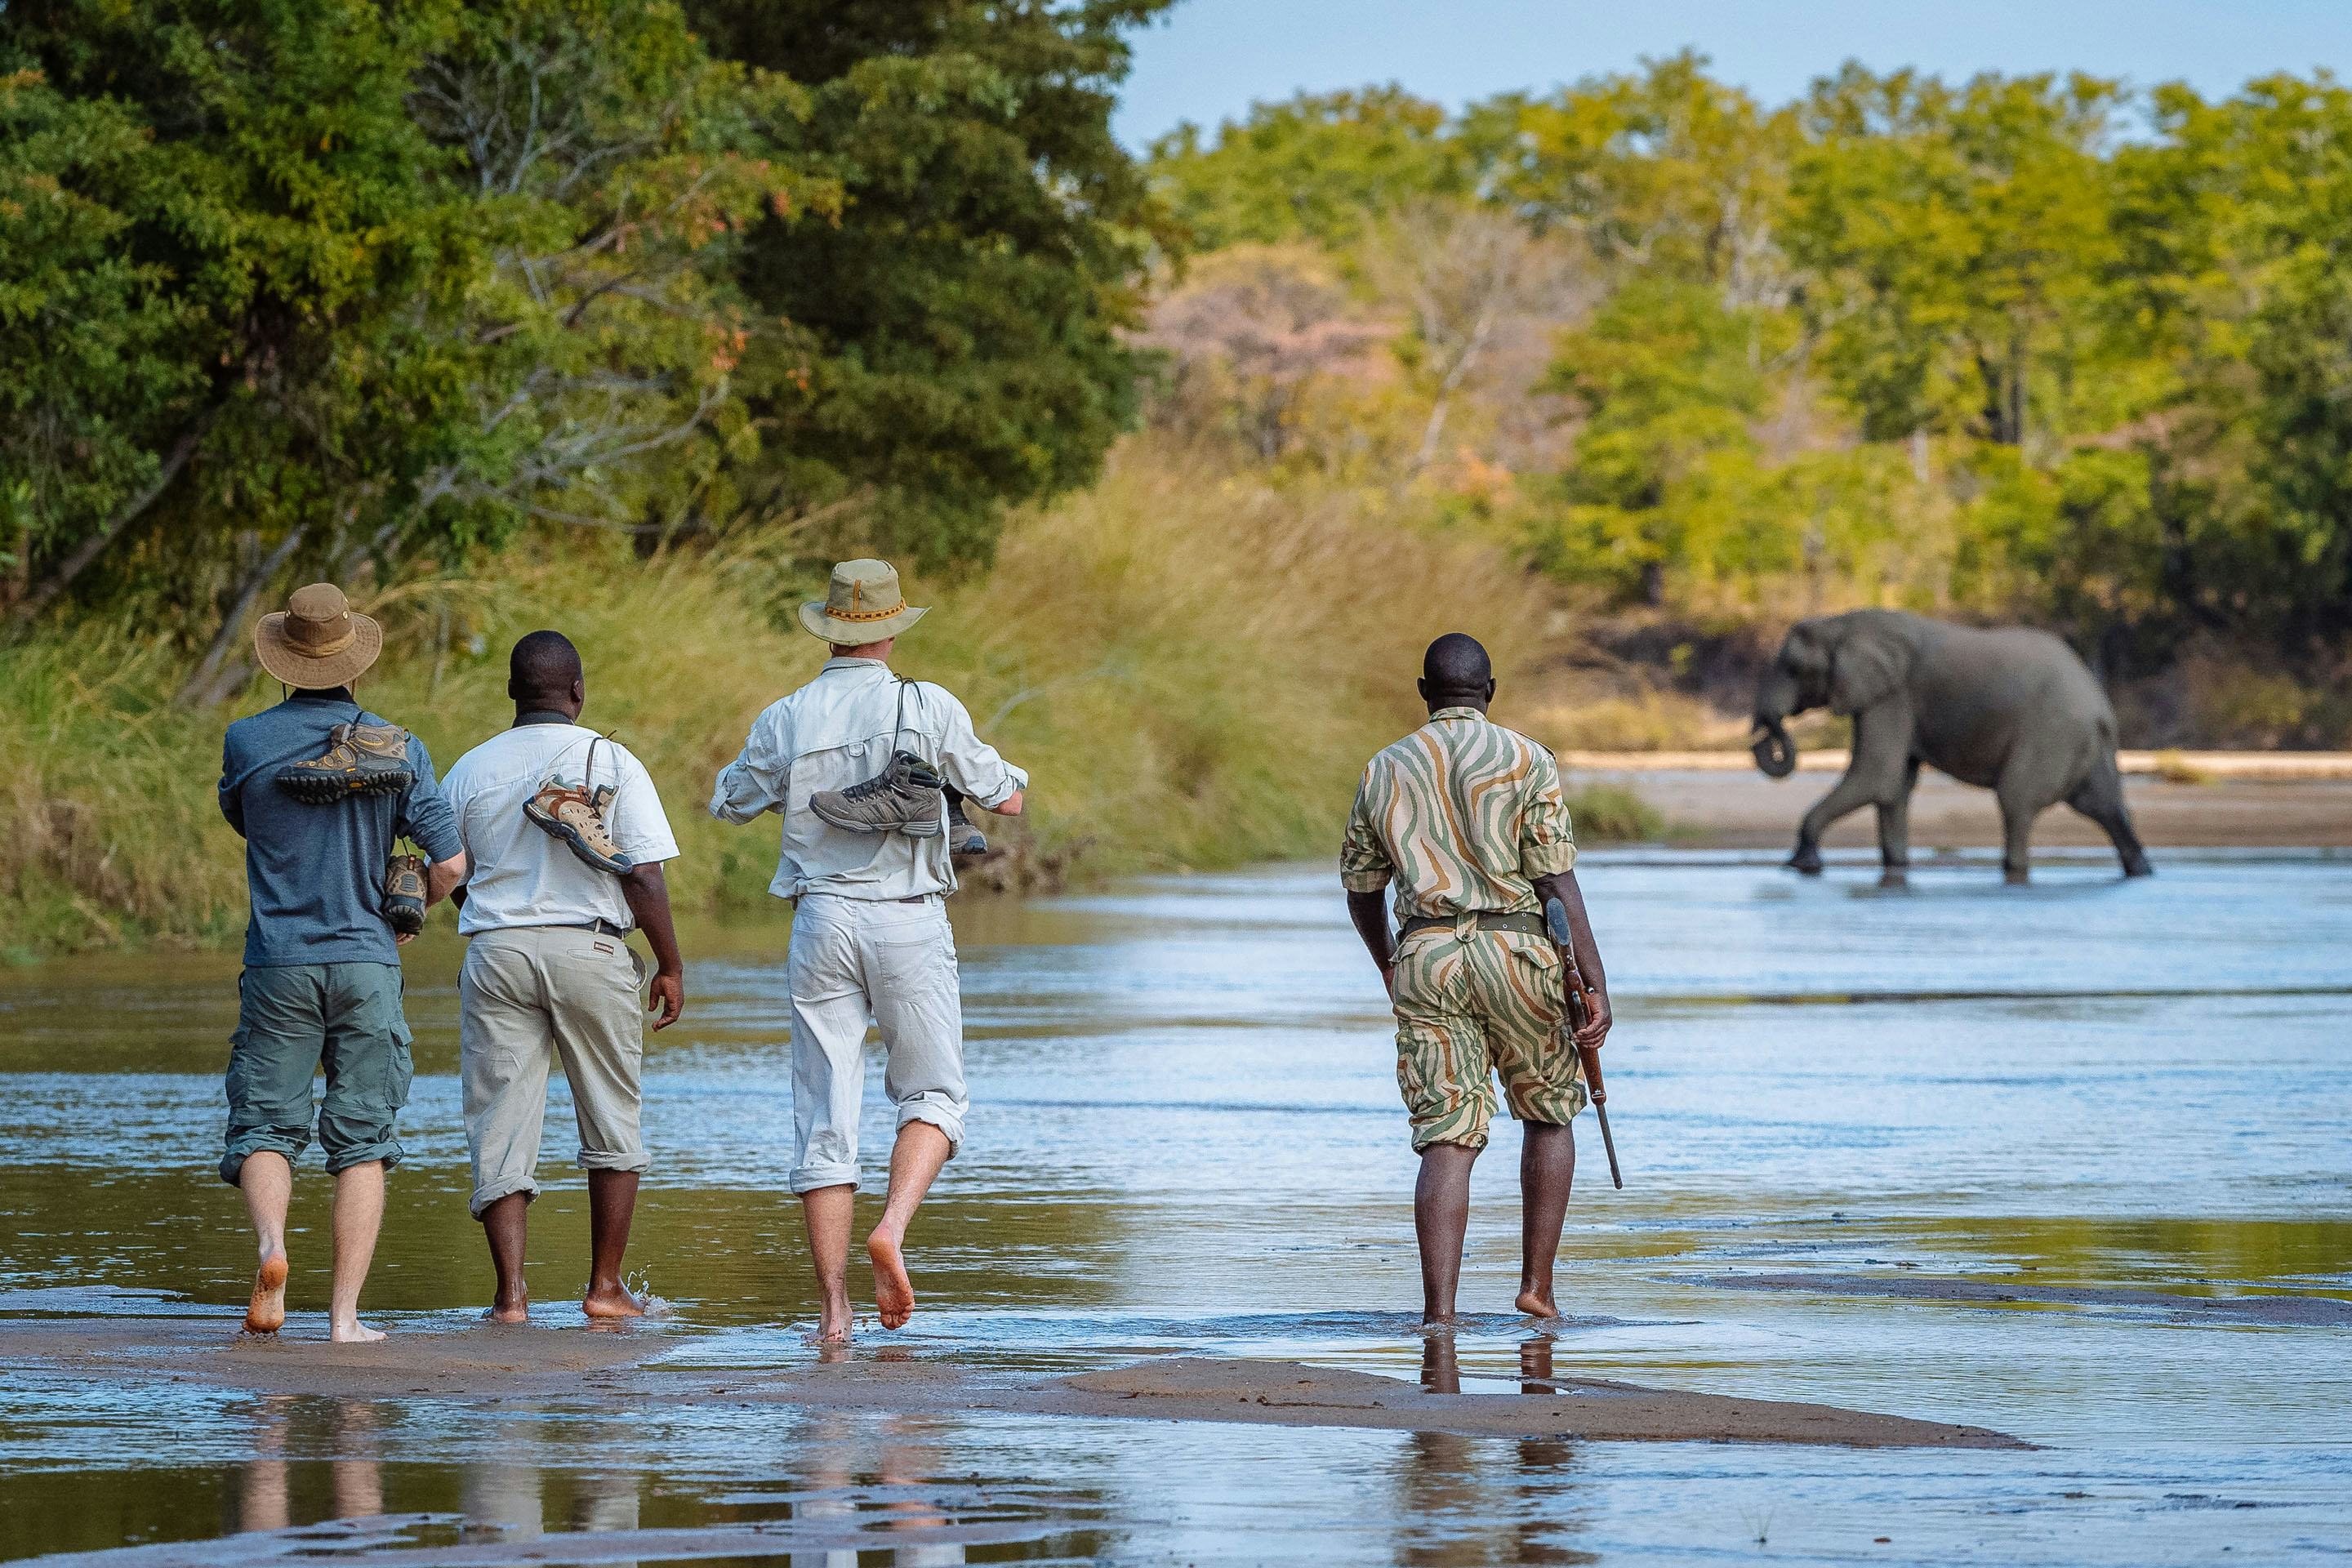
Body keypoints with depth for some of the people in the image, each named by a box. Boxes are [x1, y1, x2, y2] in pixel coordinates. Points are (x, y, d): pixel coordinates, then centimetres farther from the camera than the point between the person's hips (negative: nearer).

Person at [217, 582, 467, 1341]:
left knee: (264, 1125, 6)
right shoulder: (398, 749, -1)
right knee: (361, 1138, 5)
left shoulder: (247, 741, -3)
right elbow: (449, 864, -3)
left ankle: (271, 1246, -23)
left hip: (279, 964, -1)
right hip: (367, 962, 1)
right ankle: (345, 1314, -2)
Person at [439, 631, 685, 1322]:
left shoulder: (470, 771, 6)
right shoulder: (612, 763, -2)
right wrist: (670, 967, 2)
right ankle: (605, 1286, 13)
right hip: (590, 949, -2)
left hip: (496, 952, 2)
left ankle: (511, 1294, -7)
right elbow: (644, 877, -7)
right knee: (612, 1127, 13)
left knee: (500, 1134, 2)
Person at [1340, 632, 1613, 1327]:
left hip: (1424, 957, 2)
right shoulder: (1526, 760, -1)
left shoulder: (1385, 770, 10)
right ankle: (1537, 1284, 14)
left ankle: (1439, 1311, -14)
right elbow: (1557, 879, -7)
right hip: (1513, 949, -2)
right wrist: (1596, 981, -5)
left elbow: (1360, 884, 18)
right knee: (1549, 1114, 19)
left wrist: (1387, 965, 36)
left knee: (1446, 1140, -1)